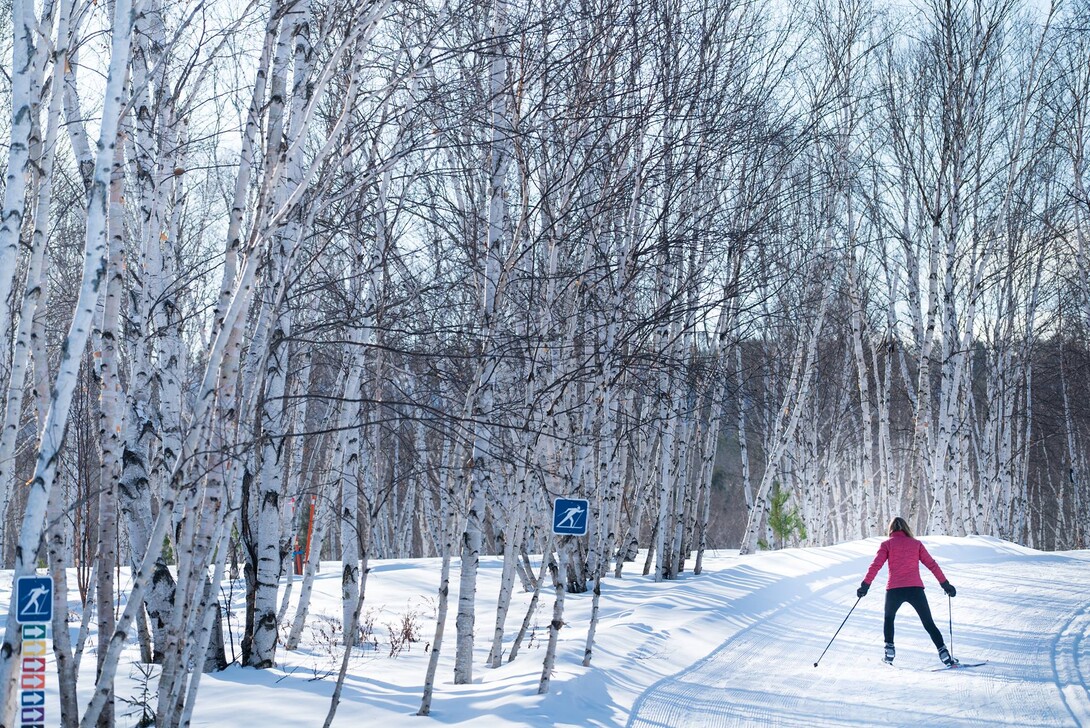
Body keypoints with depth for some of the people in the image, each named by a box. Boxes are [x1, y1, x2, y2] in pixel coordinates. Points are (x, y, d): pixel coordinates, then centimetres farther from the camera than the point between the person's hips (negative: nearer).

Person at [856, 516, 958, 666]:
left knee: (889, 619, 26)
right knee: (929, 623, 9)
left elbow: (876, 565, -3)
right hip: (915, 589, 1)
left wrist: (865, 585, -2)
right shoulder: (916, 544, 13)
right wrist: (945, 583, 14)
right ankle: (944, 654, -5)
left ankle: (889, 651, 16)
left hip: (894, 590, -1)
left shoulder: (887, 544, 9)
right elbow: (931, 564, 10)